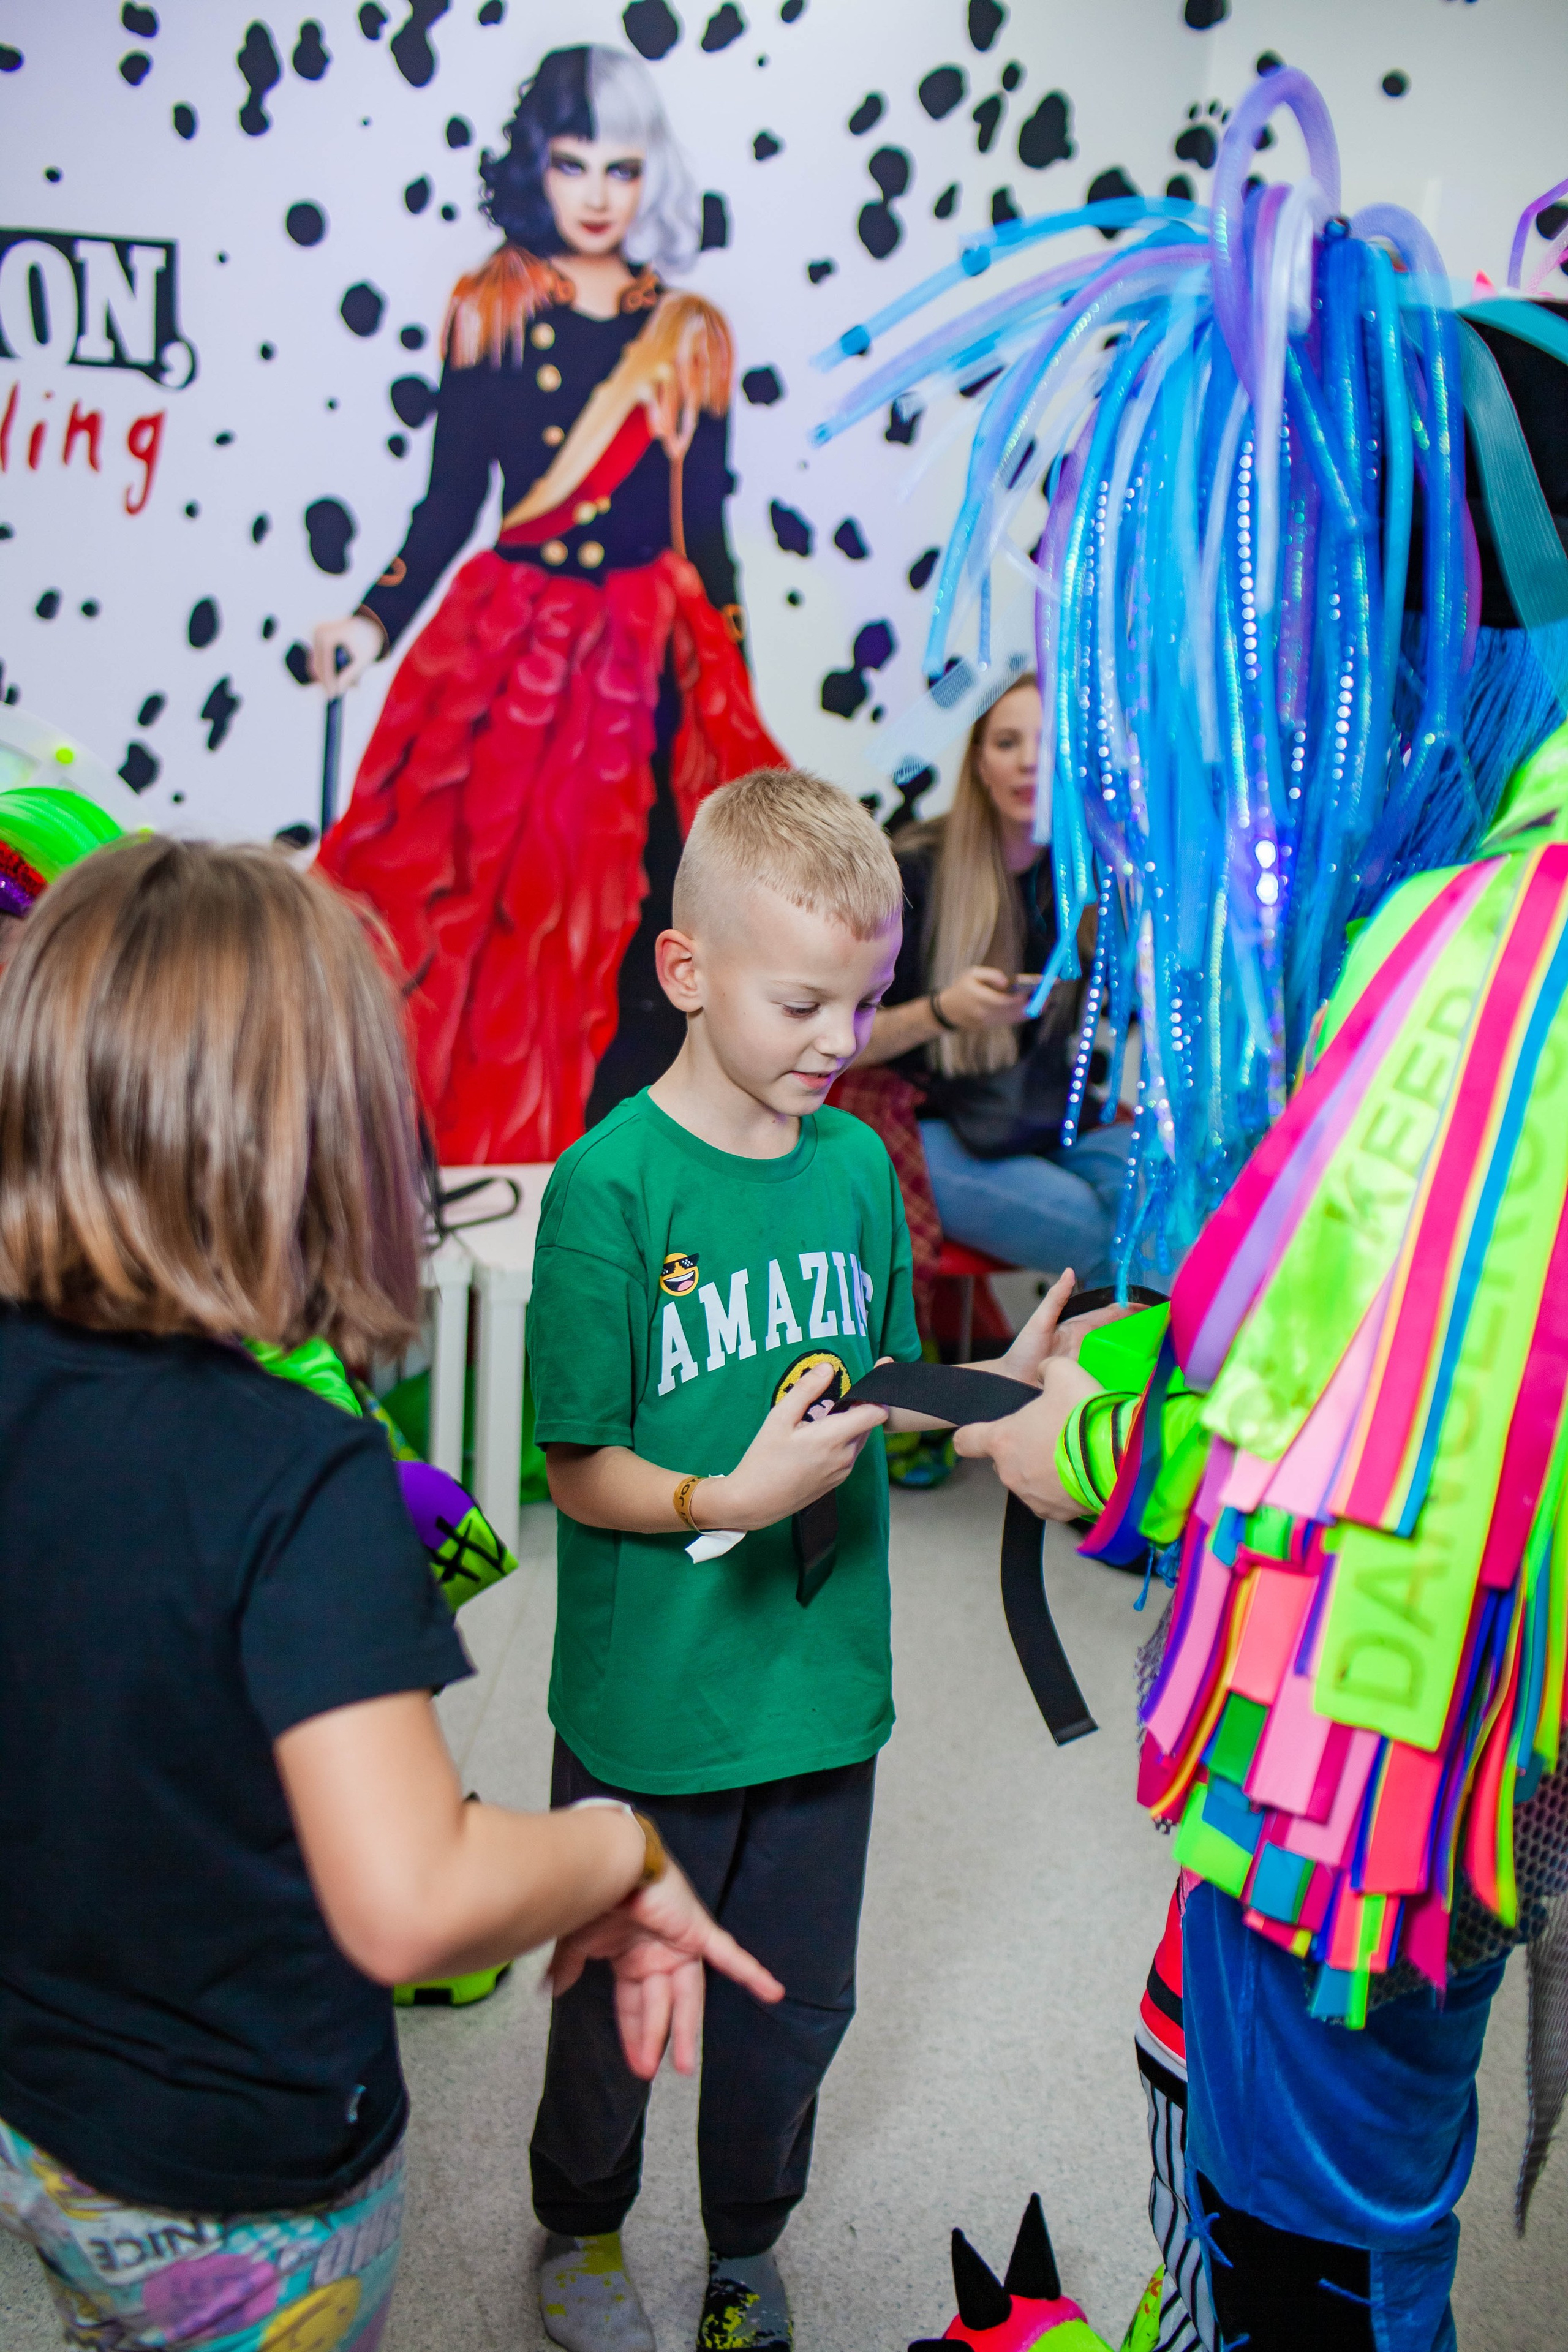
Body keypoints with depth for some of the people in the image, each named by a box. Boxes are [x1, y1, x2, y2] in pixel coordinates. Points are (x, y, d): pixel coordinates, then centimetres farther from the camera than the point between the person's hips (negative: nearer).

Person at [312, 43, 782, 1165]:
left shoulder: (688, 336, 9)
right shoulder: (490, 312, 6)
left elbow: (705, 532, 10)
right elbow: (451, 499, 5)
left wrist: (730, 704, 8)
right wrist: (377, 620, -9)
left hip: (651, 659, 1)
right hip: (512, 650, -1)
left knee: (633, 929, -3)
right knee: (492, 910, -3)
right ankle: (473, 1173, 9)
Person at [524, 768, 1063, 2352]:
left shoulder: (857, 1162, -1)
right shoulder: (611, 1183, -18)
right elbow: (579, 1470, -16)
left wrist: (994, 1387, -9)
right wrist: (725, 1501, -32)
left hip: (821, 1678, 5)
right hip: (650, 1699, -4)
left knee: (797, 1997, 21)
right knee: (620, 2001, 18)